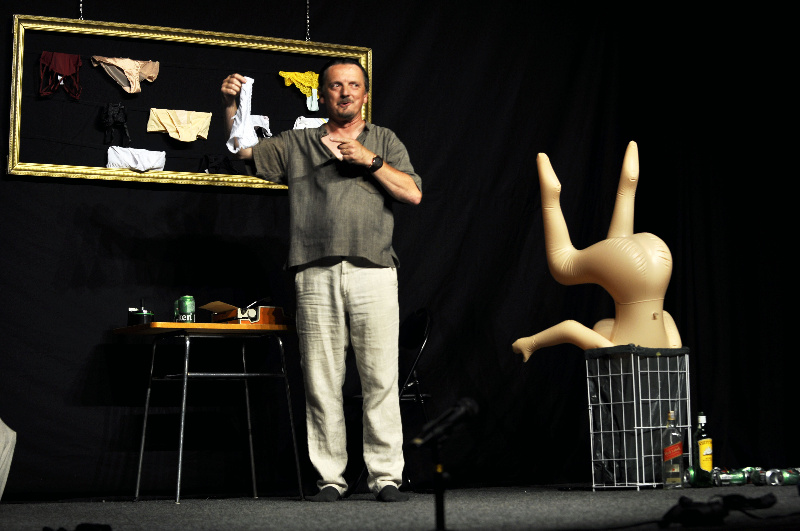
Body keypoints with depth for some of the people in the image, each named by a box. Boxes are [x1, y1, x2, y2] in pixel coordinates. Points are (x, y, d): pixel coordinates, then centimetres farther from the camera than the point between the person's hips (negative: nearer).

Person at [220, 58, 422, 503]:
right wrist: (230, 107, 1)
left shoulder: (384, 142, 18)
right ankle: (329, 478, 5)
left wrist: (369, 160, -1)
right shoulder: (296, 144, 19)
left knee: (381, 379, -6)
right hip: (316, 277, 1)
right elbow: (244, 149, 15)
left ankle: (386, 476, -1)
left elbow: (412, 193, 7)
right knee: (322, 382, -1)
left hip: (373, 271, -1)